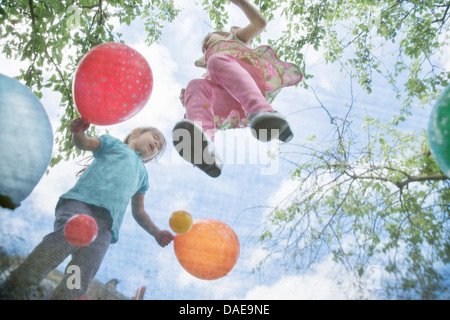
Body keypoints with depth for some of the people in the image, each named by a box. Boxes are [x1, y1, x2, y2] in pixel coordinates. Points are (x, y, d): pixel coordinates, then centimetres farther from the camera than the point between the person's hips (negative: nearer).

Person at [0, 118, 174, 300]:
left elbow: (138, 212, 37)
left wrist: (155, 232, 22)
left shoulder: (142, 174, 38)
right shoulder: (114, 143, 27)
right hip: (81, 202, -4)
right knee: (66, 237, -32)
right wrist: (78, 133, -14)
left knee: (85, 271, -19)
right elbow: (85, 143, 10)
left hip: (105, 224, 4)